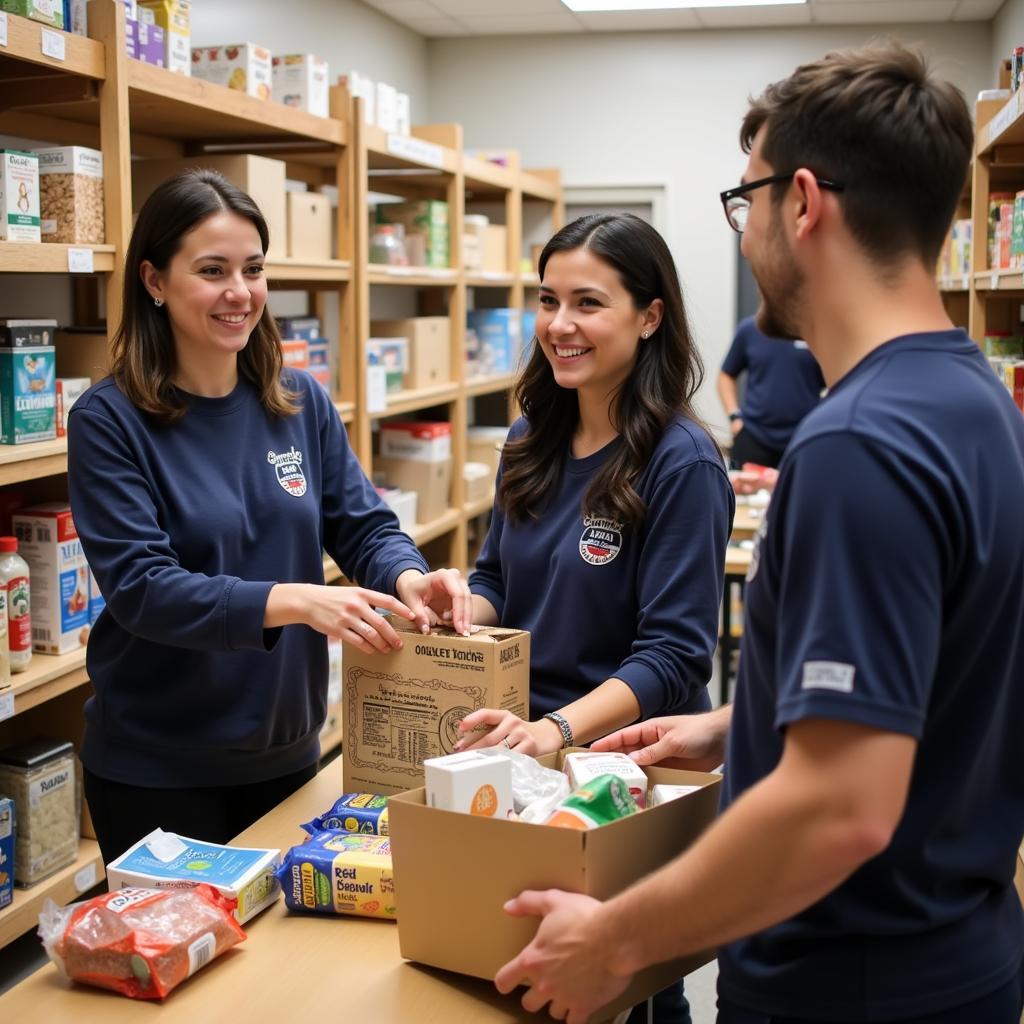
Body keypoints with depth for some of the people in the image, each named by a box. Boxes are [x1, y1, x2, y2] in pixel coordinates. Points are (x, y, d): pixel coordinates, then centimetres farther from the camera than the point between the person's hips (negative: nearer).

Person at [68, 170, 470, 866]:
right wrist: (297, 601, -33)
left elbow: (364, 524, 1)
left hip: (287, 749, 4)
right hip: (157, 769, -4)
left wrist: (411, 578, -22)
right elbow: (140, 585, -20)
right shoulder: (109, 419, -12)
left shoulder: (301, 402, 0)